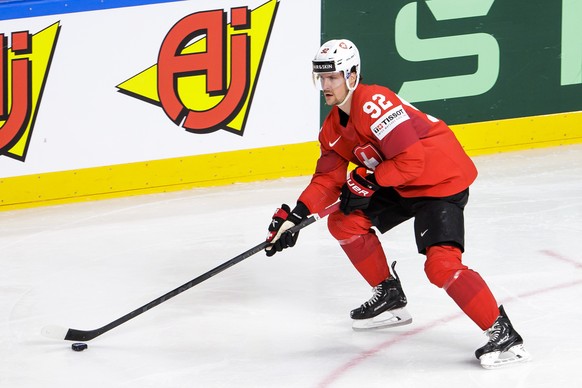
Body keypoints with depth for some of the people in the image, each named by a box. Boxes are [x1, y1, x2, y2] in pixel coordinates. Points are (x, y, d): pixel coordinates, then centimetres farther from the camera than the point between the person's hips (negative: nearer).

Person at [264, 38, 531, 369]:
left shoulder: (374, 104, -25)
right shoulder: (334, 126, 6)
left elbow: (411, 161, -29)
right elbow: (328, 179, 6)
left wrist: (369, 181, -22)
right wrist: (295, 216, -6)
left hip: (443, 179, -10)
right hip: (400, 185, 10)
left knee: (441, 263, -25)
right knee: (344, 221, 9)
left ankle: (504, 335, -20)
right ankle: (390, 297, 23)